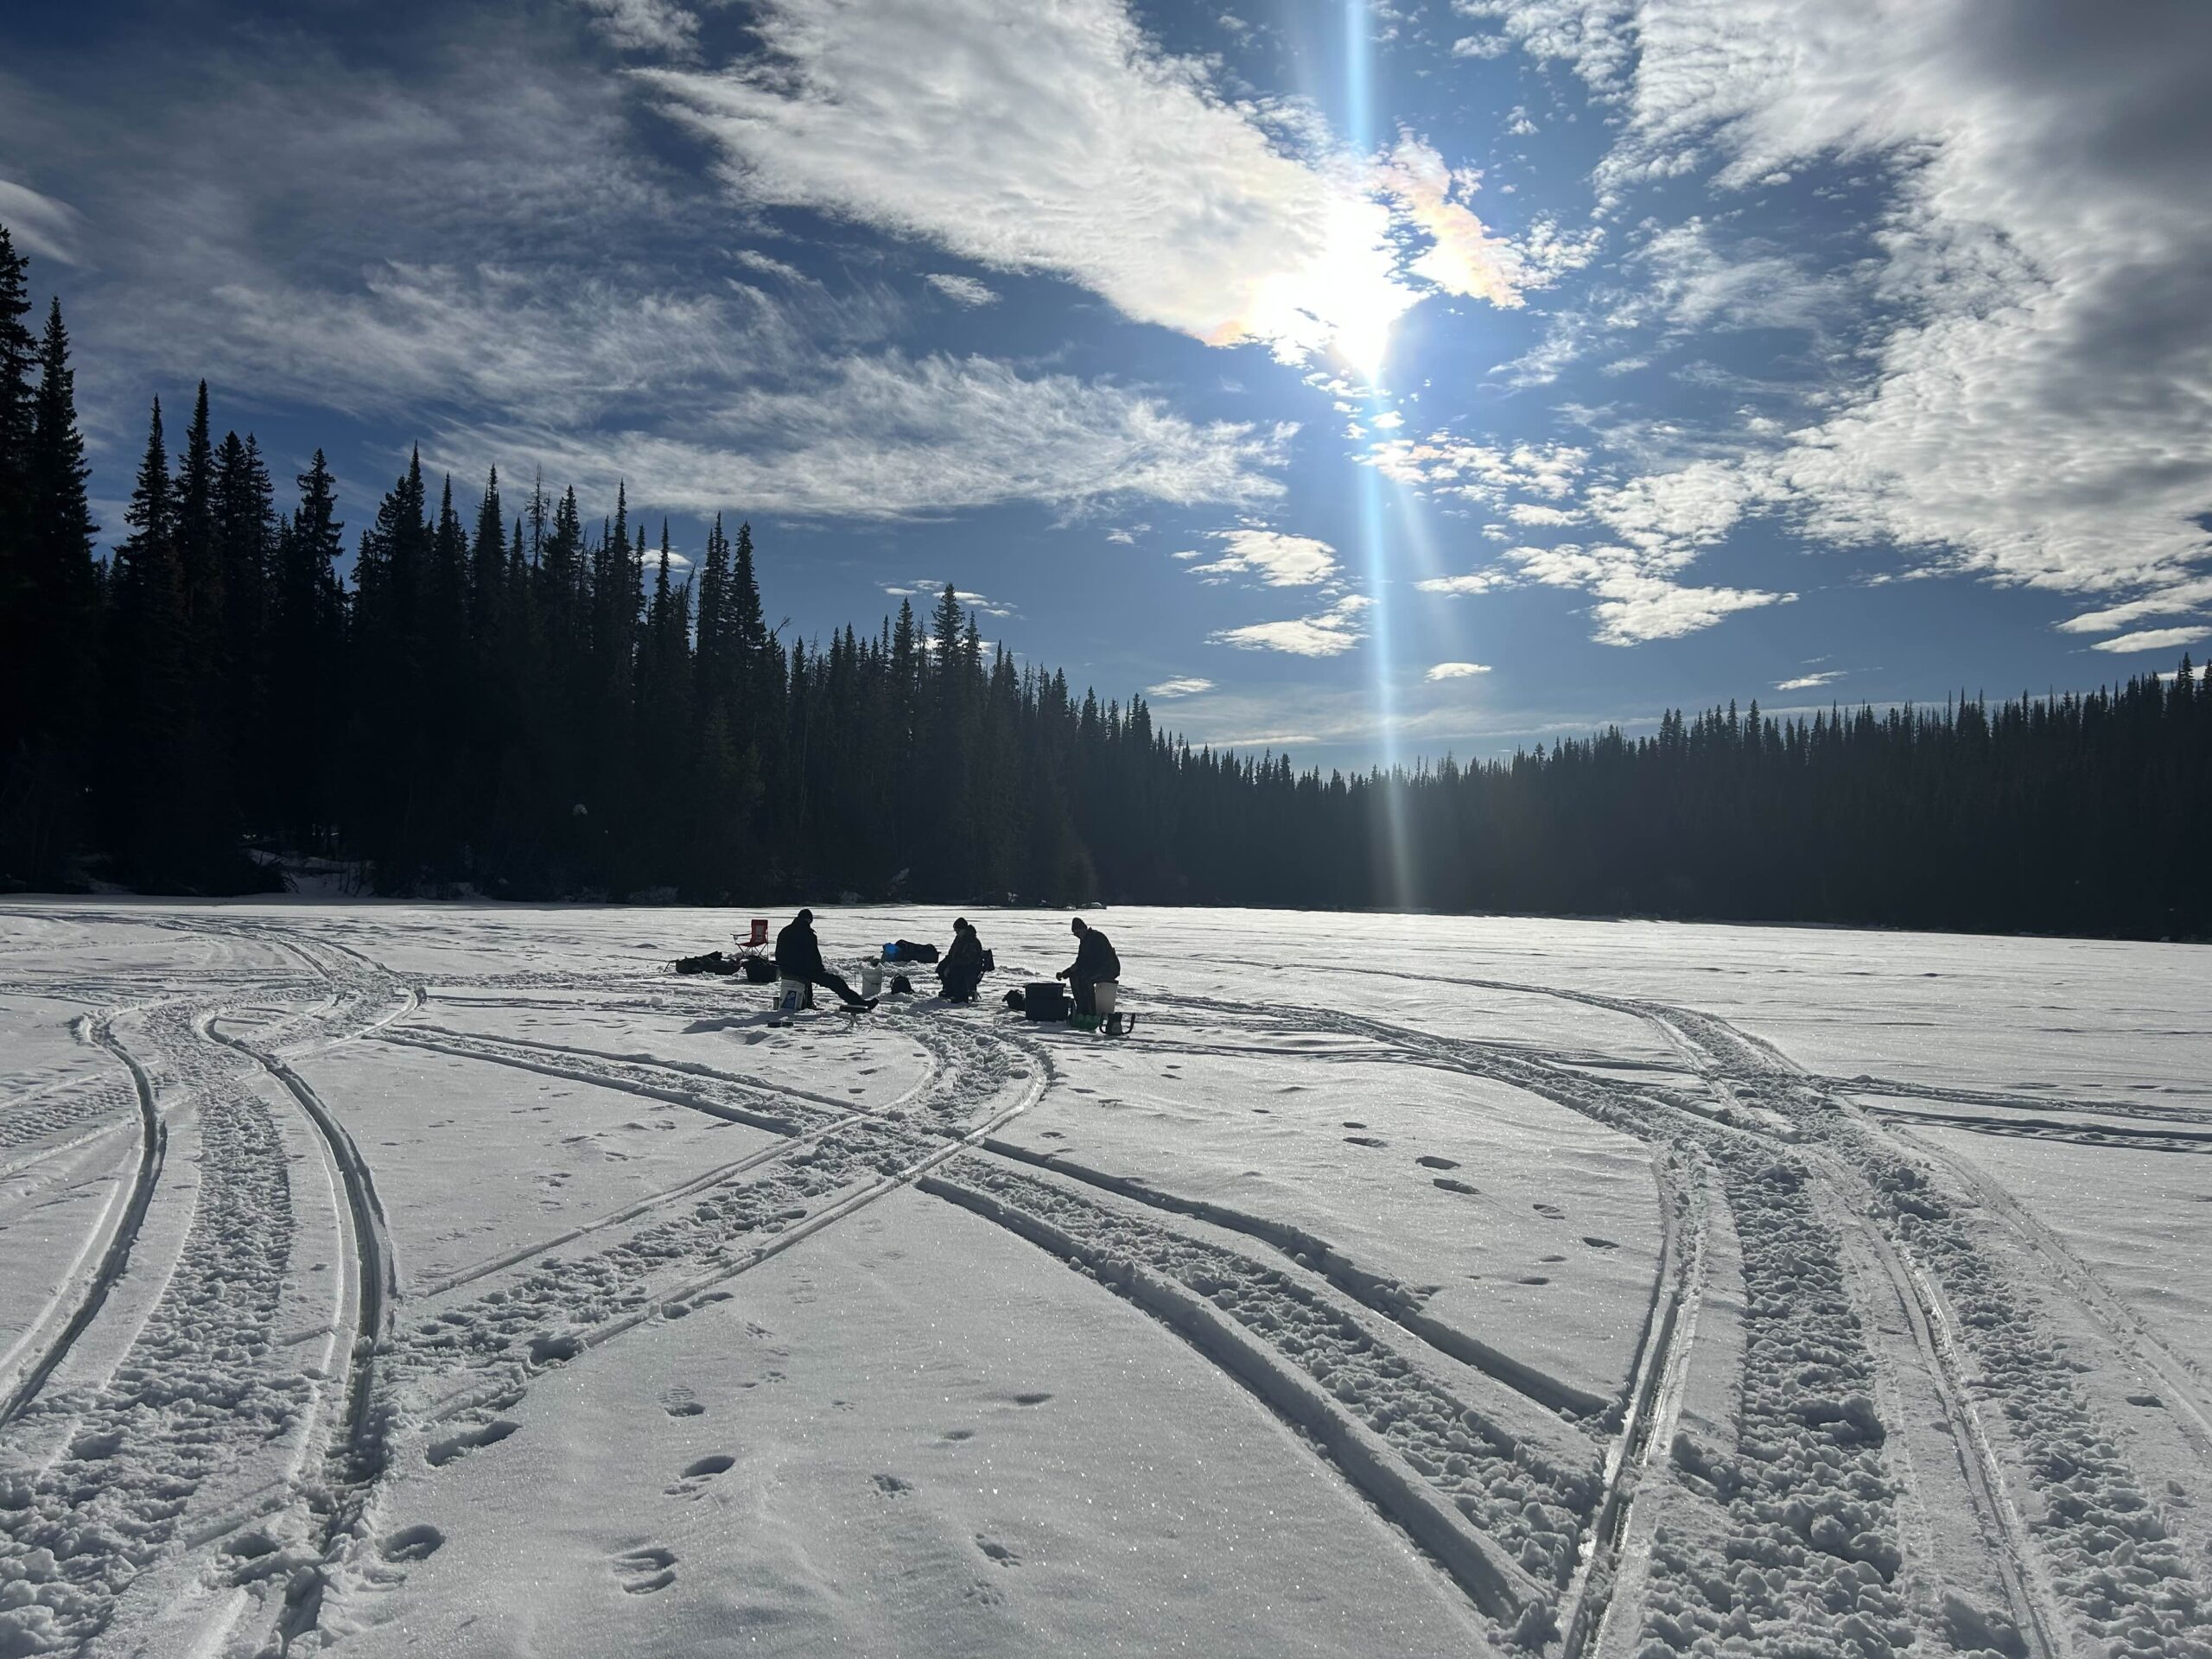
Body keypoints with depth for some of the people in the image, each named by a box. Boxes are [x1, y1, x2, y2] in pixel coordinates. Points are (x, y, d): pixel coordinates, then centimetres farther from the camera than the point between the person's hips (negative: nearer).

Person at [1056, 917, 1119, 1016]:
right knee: (1074, 976, -1)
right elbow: (1080, 962, 14)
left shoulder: (1097, 937, -15)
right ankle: (1082, 1009, 0)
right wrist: (1064, 973, 2)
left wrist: (1078, 966, -21)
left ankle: (1092, 1014, -25)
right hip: (1096, 969, 10)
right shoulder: (1084, 940, 13)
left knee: (1085, 979, -29)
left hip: (1110, 969, -10)